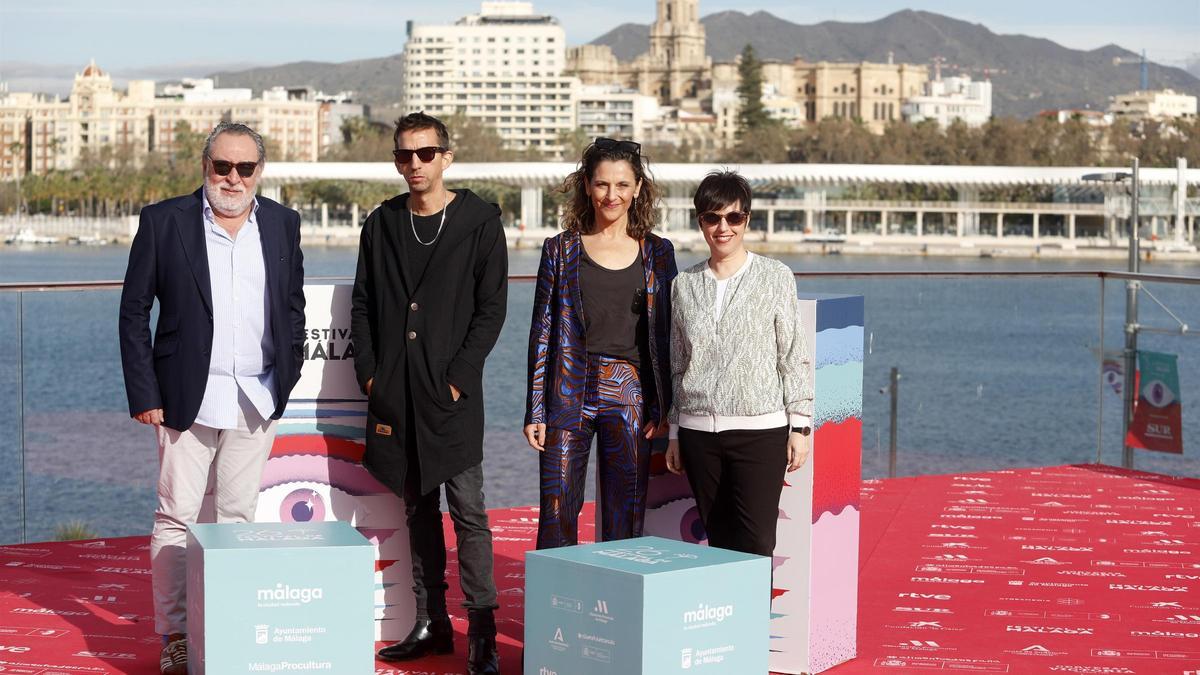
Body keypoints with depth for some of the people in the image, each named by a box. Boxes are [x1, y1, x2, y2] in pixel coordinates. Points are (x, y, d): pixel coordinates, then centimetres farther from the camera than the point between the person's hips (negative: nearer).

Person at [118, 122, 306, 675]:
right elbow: (134, 312, -1)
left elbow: (292, 305, 16)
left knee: (240, 516, 10)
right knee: (176, 517, -1)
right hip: (188, 397, -3)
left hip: (257, 400, 3)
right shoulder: (163, 221, -3)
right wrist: (143, 394, -6)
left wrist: (288, 374, 6)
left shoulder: (282, 224, 7)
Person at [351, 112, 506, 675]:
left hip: (452, 393, -4)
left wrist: (458, 377, -11)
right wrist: (368, 372, 2)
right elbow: (362, 304, 14)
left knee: (468, 511, -6)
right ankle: (431, 623, 17)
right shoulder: (382, 224, 12)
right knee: (418, 509, 10)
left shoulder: (479, 221, -1)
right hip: (395, 395, 4)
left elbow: (491, 309, -4)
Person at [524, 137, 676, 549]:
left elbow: (666, 335, 8)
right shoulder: (561, 250, 4)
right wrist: (535, 411, -1)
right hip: (569, 395, -1)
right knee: (557, 515, -1)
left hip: (629, 396, 1)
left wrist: (662, 408, 2)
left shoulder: (657, 253, 7)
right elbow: (542, 332, 4)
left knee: (625, 519, 4)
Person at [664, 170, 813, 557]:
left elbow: (794, 357, 1)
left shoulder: (776, 278, 1)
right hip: (699, 432, 3)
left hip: (760, 429, -3)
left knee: (755, 543, -9)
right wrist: (674, 434, 15)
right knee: (718, 540, 5)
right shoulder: (685, 284, 10)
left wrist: (800, 425, -4)